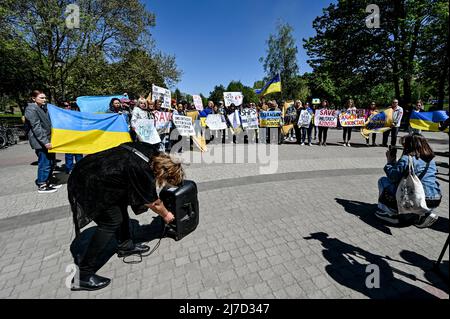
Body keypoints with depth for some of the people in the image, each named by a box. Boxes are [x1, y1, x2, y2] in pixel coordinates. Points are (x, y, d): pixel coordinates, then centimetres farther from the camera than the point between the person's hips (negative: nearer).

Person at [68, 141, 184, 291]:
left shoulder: (152, 152, -5)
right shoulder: (145, 173, -23)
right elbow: (154, 203, -7)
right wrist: (166, 215, 13)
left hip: (88, 170, 9)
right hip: (90, 183, -9)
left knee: (120, 206, 14)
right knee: (111, 222, -3)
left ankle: (125, 245, 31)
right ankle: (82, 275, 8)